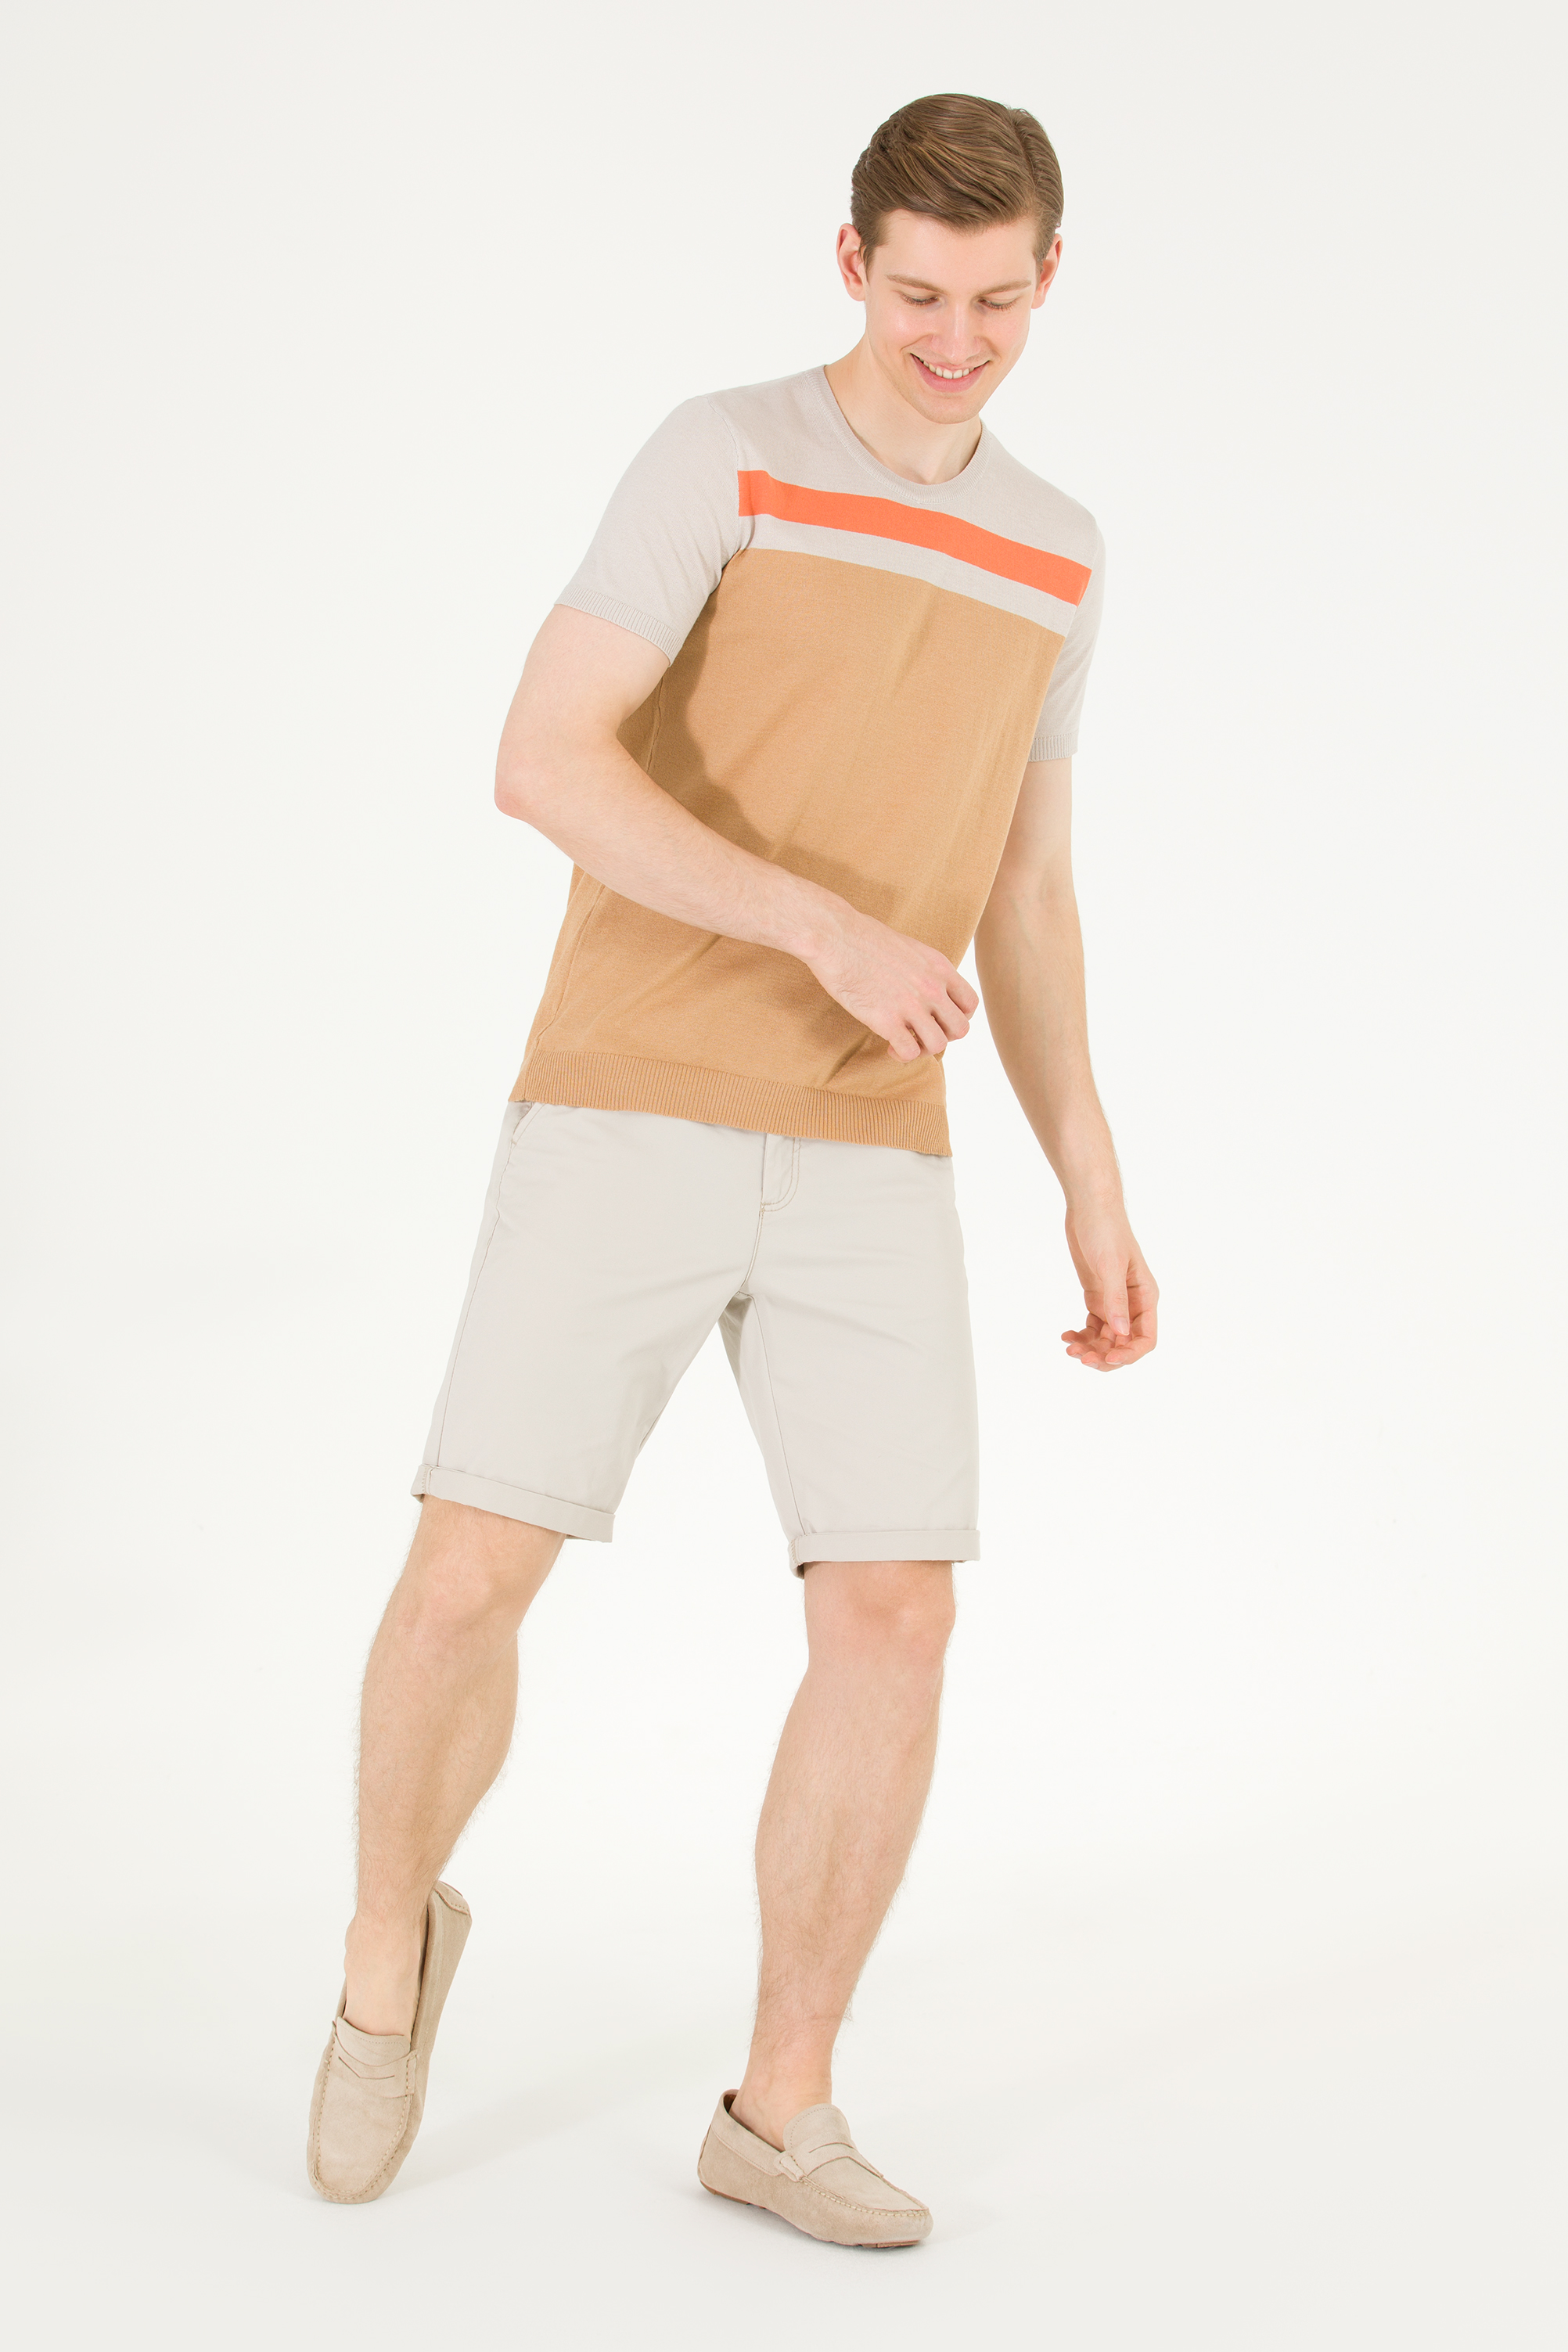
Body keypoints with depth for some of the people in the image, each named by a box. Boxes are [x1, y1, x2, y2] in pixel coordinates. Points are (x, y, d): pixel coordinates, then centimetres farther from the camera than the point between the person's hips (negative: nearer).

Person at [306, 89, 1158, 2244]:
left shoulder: (1051, 557, 15)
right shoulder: (718, 459, -2)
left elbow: (1020, 896, 20)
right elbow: (540, 769, -14)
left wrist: (1096, 1193, 13)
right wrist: (825, 930, -25)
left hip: (862, 1168, 4)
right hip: (626, 1119, -4)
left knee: (896, 1624, -6)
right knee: (471, 1582, -10)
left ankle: (783, 2108, 10)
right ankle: (396, 1941, 21)